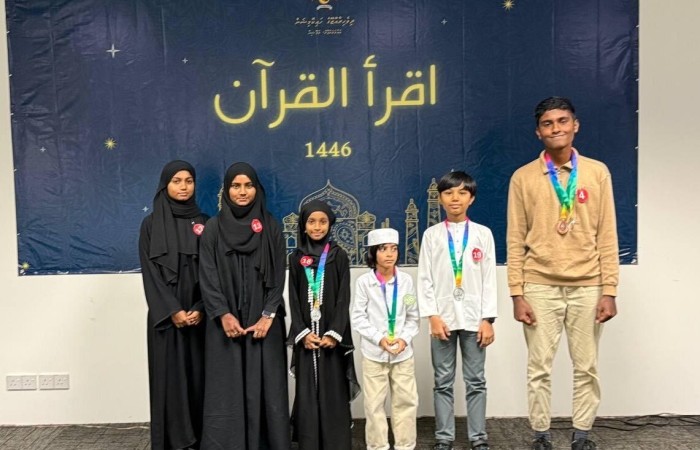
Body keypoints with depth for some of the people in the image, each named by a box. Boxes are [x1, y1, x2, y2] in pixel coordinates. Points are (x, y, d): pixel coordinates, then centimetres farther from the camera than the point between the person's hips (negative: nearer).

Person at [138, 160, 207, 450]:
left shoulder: (204, 223, 7)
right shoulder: (151, 225, 3)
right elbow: (150, 272, -4)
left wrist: (201, 308, -11)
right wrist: (171, 310, -13)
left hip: (199, 313, 1)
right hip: (165, 314, -1)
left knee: (198, 372, 3)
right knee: (169, 374, 1)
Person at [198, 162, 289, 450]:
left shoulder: (270, 227, 4)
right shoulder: (213, 228, 3)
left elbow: (278, 275, 0)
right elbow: (207, 275, -2)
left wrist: (268, 316, -10)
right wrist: (223, 314, -13)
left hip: (264, 321, 0)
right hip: (226, 321, 0)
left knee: (265, 385, 3)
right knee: (226, 387, 2)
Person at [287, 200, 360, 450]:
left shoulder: (339, 256, 1)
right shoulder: (296, 258, 7)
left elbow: (344, 298, -4)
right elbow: (293, 300, 4)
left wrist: (334, 333, -13)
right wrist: (303, 333, -8)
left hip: (333, 335, -2)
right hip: (306, 335, 2)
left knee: (333, 392, 0)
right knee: (307, 392, 4)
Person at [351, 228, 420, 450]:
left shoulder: (406, 280, -1)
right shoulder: (364, 281, -7)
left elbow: (413, 317, 4)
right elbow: (357, 317, -6)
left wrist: (404, 339, -11)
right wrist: (379, 339, -15)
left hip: (403, 353, 2)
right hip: (374, 353, -2)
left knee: (407, 400, 9)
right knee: (374, 403, 7)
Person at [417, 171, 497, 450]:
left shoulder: (483, 234, 4)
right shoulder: (432, 235, 3)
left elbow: (489, 279, 2)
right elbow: (425, 279, 1)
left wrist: (487, 319, -3)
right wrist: (432, 316, -8)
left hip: (474, 318, 0)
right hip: (443, 318, 0)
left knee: (476, 381, 7)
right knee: (443, 382, 7)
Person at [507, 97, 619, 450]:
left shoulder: (597, 172, 3)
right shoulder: (523, 177, 1)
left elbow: (607, 237, 3)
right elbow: (516, 241, 0)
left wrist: (609, 291, -2)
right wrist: (517, 294, -5)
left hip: (587, 287, 1)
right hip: (540, 287, -1)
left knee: (586, 367, 10)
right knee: (539, 367, 6)